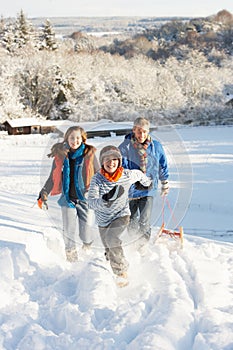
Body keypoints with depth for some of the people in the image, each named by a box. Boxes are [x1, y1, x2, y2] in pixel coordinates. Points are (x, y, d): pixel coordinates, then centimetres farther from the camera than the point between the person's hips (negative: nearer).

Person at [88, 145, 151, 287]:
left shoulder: (128, 175, -16)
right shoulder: (97, 179, -18)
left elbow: (139, 174, 8)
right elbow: (91, 201, -28)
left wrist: (147, 182, 29)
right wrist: (105, 200, -49)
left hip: (121, 215, -2)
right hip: (103, 219, 2)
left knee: (111, 238, -29)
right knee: (110, 250, 17)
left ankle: (122, 272, -18)